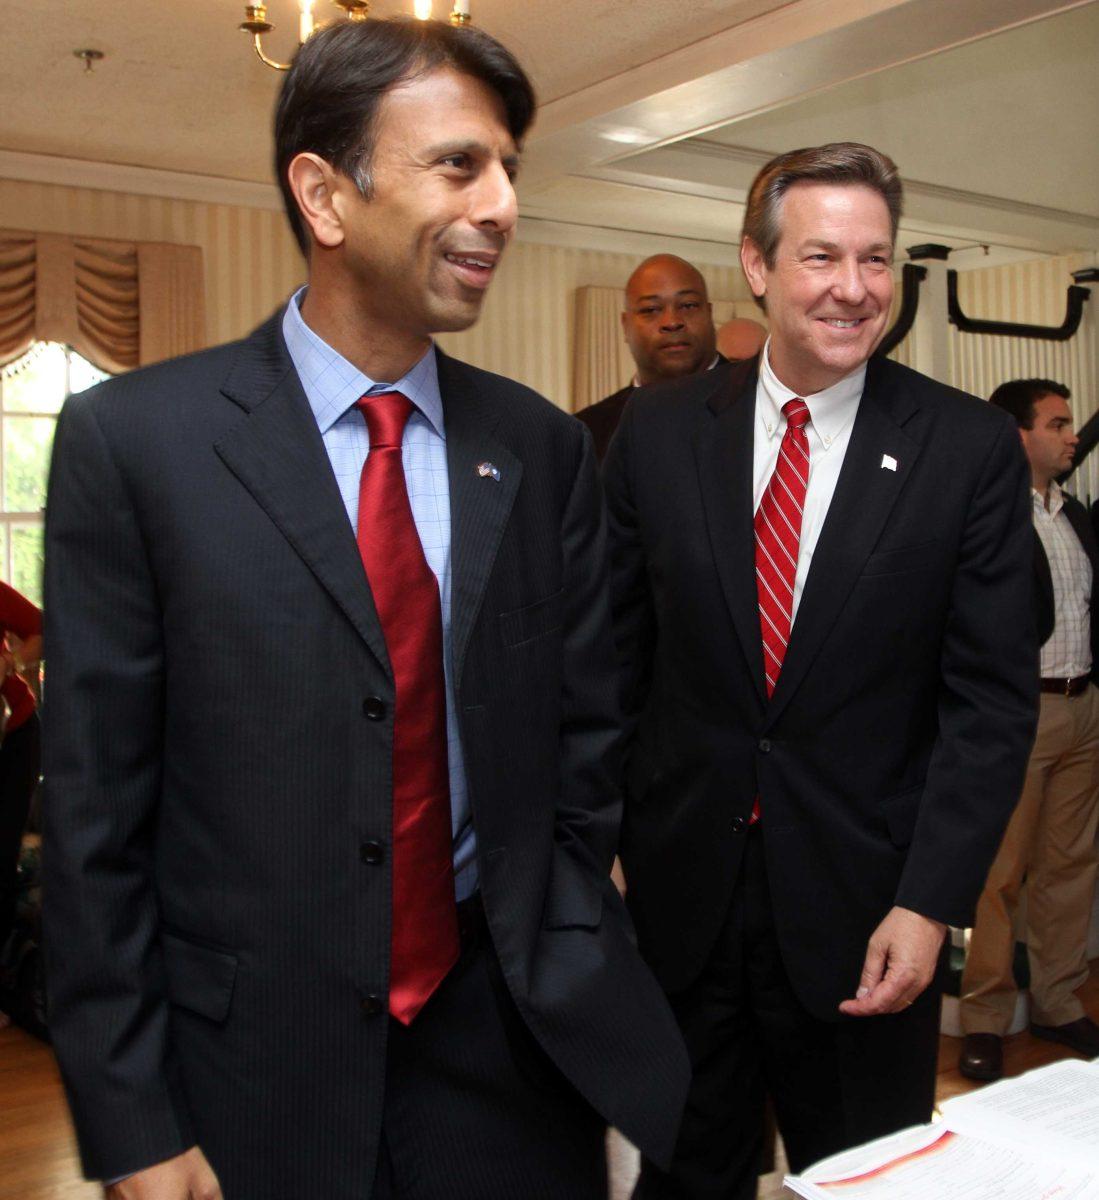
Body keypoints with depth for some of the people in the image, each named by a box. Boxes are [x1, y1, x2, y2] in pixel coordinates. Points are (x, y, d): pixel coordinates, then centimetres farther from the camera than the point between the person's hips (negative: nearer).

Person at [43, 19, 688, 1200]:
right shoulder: (130, 438, -10)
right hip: (254, 1066, -2)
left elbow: (581, 738, 6)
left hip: (504, 1037, 3)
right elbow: (95, 804, -8)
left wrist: (569, 972, 3)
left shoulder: (542, 447, -1)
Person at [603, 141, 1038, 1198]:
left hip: (865, 914, -1)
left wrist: (930, 903, -13)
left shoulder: (972, 449, -7)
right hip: (679, 895, 2)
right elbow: (617, 657, 3)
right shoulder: (658, 431, -2)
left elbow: (992, 702, -6)